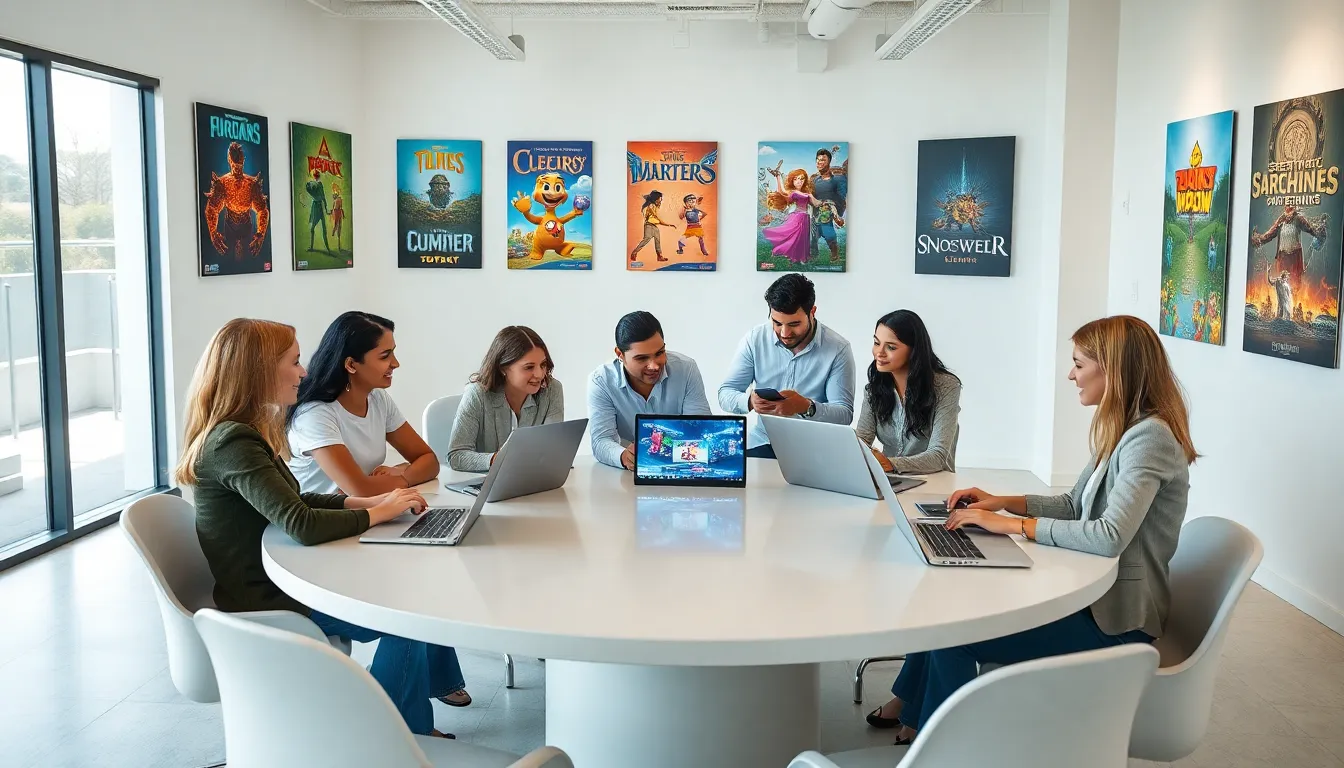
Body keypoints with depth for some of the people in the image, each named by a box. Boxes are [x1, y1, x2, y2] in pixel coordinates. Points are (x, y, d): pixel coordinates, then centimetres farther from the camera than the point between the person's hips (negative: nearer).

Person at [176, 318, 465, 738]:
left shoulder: (242, 434, 6)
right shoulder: (233, 443, -25)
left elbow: (290, 502, 15)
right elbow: (302, 525, -33)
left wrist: (366, 500, 2)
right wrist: (378, 513, -18)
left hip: (277, 579, 10)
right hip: (266, 600, -10)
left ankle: (413, 728, 16)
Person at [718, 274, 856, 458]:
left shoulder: (838, 349, -7)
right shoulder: (755, 339, -1)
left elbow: (844, 414, -10)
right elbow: (725, 393, 1)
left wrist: (806, 407, -31)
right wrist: (750, 401, -23)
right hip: (763, 443, 1)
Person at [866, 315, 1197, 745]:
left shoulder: (1149, 437, -21)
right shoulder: (1123, 431, 9)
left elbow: (1110, 536, -32)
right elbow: (1074, 506, 16)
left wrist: (1013, 525, -24)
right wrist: (1004, 502, 2)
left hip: (1116, 621, -9)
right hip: (1094, 594, 9)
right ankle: (912, 707, 19)